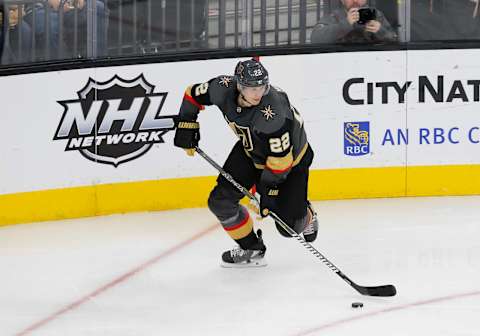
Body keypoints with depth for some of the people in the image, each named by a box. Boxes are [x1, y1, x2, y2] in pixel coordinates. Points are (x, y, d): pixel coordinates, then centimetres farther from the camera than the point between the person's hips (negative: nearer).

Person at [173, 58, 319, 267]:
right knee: (220, 201, -7)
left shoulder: (273, 111, -41)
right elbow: (193, 94, -3)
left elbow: (279, 158, -32)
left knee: (288, 225, -6)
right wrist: (186, 126, -4)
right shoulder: (224, 89, -26)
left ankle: (306, 217, 32)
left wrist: (268, 191, -27)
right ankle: (251, 249, 13)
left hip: (291, 157, -5)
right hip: (250, 150, 5)